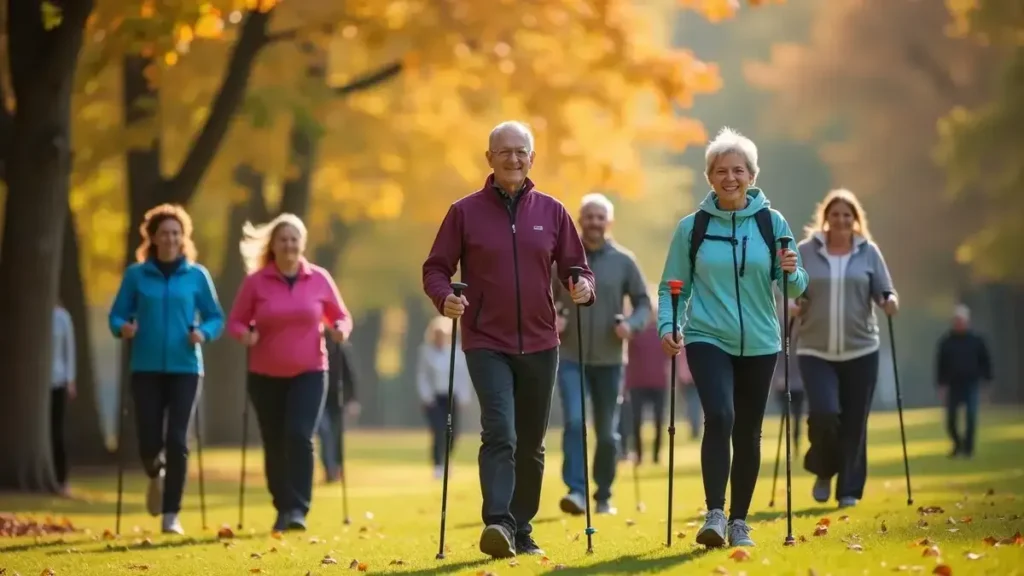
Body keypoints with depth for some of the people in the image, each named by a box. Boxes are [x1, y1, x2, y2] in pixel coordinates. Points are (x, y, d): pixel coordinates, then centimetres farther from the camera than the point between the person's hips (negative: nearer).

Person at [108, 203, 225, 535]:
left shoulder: (196, 275, 3)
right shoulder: (136, 274, 3)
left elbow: (216, 318, 6)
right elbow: (117, 314, 4)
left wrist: (204, 332, -14)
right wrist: (122, 327, -18)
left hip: (184, 367, 0)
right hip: (146, 367, 0)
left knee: (177, 441, -8)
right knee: (149, 441, -4)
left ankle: (171, 515, 1)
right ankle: (156, 476, 33)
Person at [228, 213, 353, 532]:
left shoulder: (319, 279, 1)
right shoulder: (256, 281, -3)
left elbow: (341, 315, 11)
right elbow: (235, 320, 3)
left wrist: (341, 329, -11)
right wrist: (245, 334, -18)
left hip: (309, 373, -1)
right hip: (266, 375, 1)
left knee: (299, 436, -18)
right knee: (275, 445, 5)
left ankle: (298, 509, -15)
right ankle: (282, 508, 22)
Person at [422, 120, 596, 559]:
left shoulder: (551, 212, 6)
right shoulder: (465, 212, 0)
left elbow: (575, 267, 11)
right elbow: (436, 269, 2)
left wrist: (584, 287, -12)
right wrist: (444, 298, -19)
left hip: (540, 344, 3)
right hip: (487, 345, -3)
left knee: (531, 444, 11)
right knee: (499, 433, -20)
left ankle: (522, 531, 22)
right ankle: (498, 523, -27)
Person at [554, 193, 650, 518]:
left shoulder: (623, 261, 2)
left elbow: (643, 303, 6)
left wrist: (632, 324, -14)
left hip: (609, 360, 1)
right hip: (571, 358, -1)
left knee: (608, 433, 7)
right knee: (574, 422, -18)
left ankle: (604, 497, 20)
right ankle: (577, 491, -19)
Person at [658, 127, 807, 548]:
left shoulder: (772, 223, 1)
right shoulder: (692, 227, -1)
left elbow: (795, 288, 4)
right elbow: (672, 287, 4)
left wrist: (791, 272, -18)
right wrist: (667, 326, -12)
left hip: (759, 343, 2)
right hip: (708, 339, -2)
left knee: (748, 434, 9)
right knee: (719, 416, -23)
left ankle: (739, 522, 21)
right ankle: (715, 514, -22)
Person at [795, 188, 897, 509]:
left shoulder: (868, 252, 4)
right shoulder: (805, 252, 1)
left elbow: (884, 291, 5)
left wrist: (889, 301, -16)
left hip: (860, 350, 1)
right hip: (815, 351, -1)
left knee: (854, 423, 3)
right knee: (824, 413, -17)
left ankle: (849, 490, 14)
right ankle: (823, 471, 11)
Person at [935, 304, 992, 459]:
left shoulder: (976, 340, 0)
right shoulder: (946, 341, 1)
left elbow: (985, 361, 6)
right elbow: (940, 365, 2)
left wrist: (986, 379, 0)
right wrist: (942, 385, -2)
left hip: (971, 385, -1)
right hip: (953, 386, 1)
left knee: (971, 417, -8)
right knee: (951, 420, -1)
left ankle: (968, 447, 3)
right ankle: (957, 444, 23)